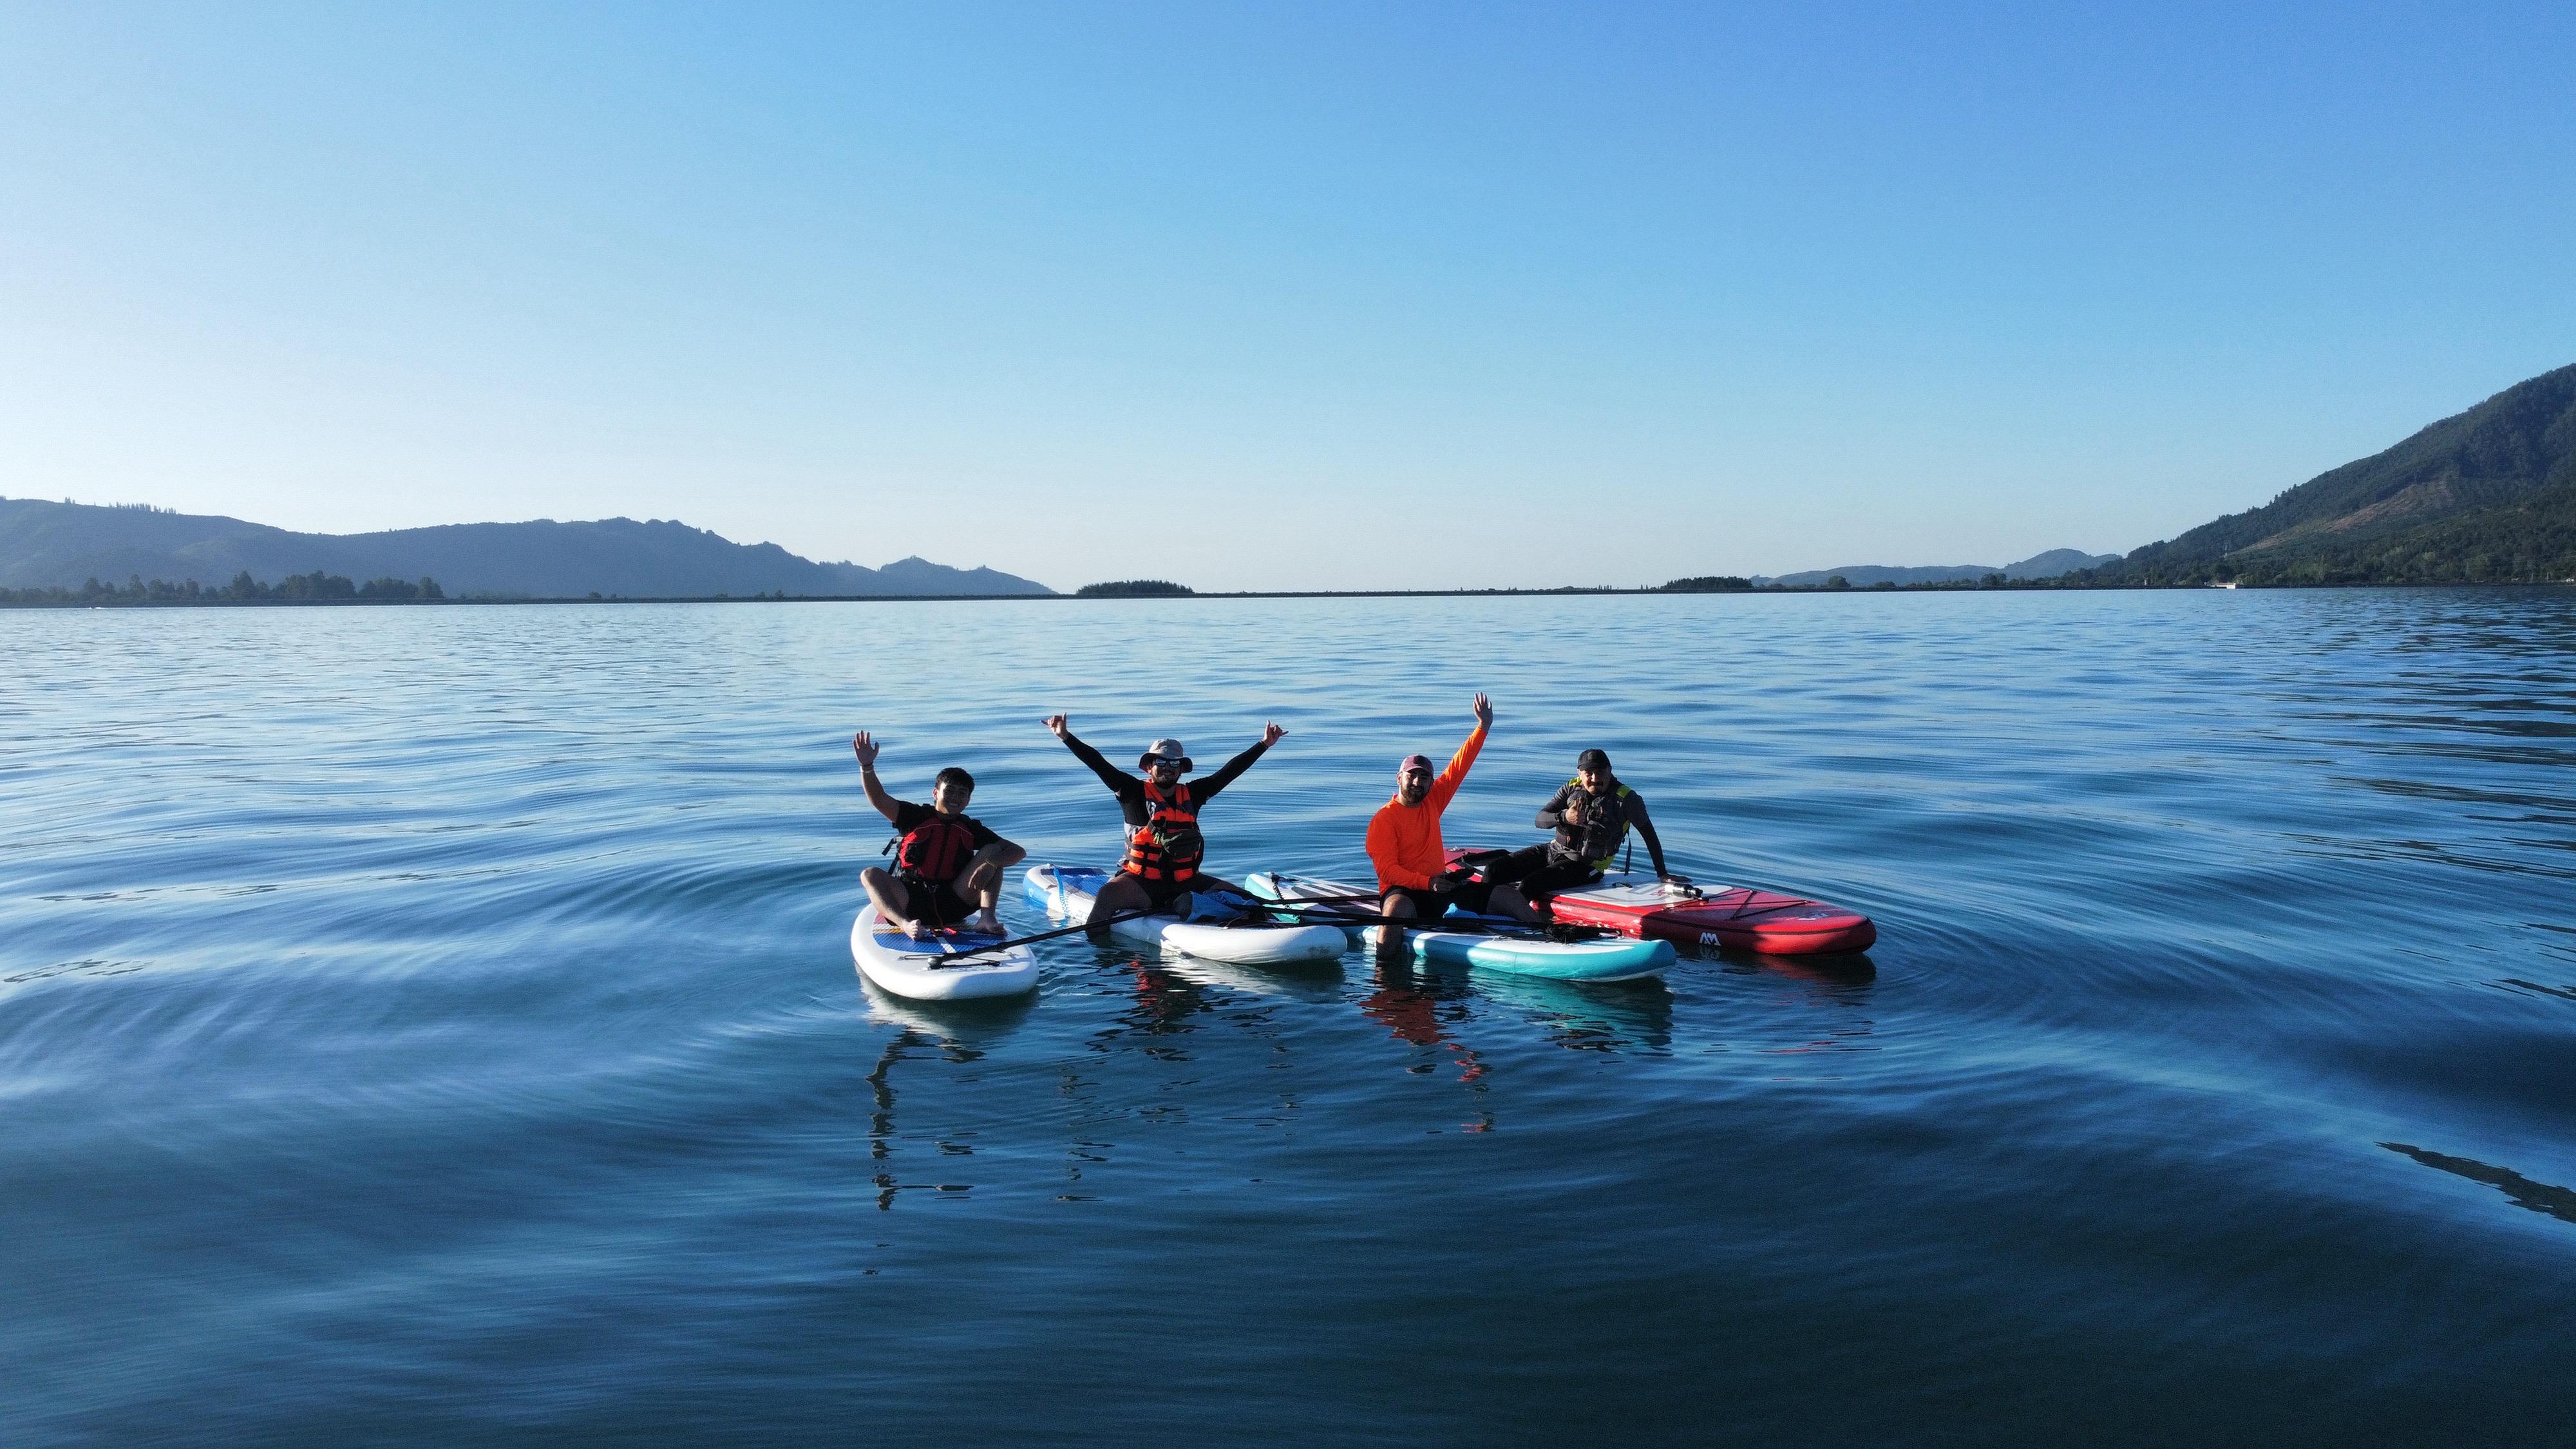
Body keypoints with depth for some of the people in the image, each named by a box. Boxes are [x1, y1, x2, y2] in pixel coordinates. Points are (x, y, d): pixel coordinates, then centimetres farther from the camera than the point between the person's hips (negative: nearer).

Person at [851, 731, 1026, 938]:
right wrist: (867, 766, -23)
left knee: (992, 852, -8)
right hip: (909, 901, -1)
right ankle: (905, 924, -48)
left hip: (952, 905, 1)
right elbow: (879, 799, -7)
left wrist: (990, 863, -19)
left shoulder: (972, 829, 10)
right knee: (870, 875, -25)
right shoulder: (916, 816, 7)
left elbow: (1018, 852, 1)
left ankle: (987, 918, -27)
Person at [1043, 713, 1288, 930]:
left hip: (1185, 881, 4)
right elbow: (1098, 764, -8)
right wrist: (1066, 736, -17)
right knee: (1108, 895, -32)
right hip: (1140, 881, -4)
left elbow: (1230, 770, 11)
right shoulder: (1134, 793, 0)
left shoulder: (1192, 795, 9)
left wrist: (1264, 744, 10)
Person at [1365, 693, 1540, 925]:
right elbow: (1386, 870, -16)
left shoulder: (1432, 801, 10)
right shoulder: (1383, 819, -8)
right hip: (1404, 892, -7)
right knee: (1397, 909, -45)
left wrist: (1483, 727, 6)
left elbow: (1460, 765, 12)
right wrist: (1427, 883, -28)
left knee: (1510, 897, -1)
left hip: (1442, 886, 7)